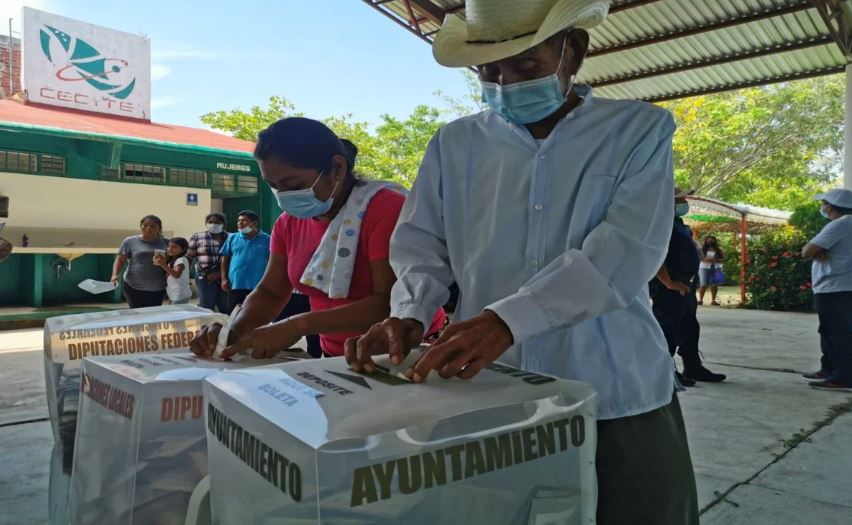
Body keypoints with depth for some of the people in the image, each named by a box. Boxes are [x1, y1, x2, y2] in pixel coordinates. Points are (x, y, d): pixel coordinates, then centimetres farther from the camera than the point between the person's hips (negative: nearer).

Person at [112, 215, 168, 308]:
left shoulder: (165, 243, 6)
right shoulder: (130, 241, 3)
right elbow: (120, 260, 3)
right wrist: (115, 274, -14)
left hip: (158, 290, 2)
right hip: (134, 288, -2)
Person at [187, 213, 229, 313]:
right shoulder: (196, 237, 7)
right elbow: (189, 258, 6)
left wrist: (220, 273, -12)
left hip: (225, 277, 1)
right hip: (205, 278, -1)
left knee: (226, 308, 3)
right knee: (206, 308, -2)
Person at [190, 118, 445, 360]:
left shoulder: (385, 208, -17)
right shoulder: (289, 222, 4)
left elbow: (391, 303, -23)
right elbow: (270, 292, 11)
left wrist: (298, 326, -28)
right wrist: (234, 332, -8)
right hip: (337, 361, 6)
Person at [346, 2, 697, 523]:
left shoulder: (640, 130, -2)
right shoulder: (456, 143, 6)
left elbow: (627, 250, -16)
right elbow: (421, 245, 8)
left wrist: (507, 318, -27)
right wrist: (409, 314, -13)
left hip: (617, 401, -1)